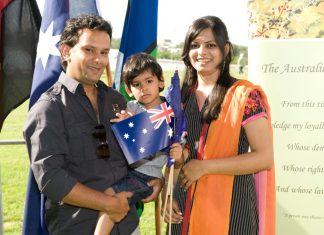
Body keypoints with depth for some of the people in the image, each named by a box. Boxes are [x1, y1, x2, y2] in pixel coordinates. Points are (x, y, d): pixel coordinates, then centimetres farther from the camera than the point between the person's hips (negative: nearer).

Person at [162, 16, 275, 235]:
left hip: (230, 206, -5)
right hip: (185, 207, 5)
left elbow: (264, 157, -15)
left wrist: (204, 167, -16)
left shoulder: (245, 95, -10)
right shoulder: (181, 97, 6)